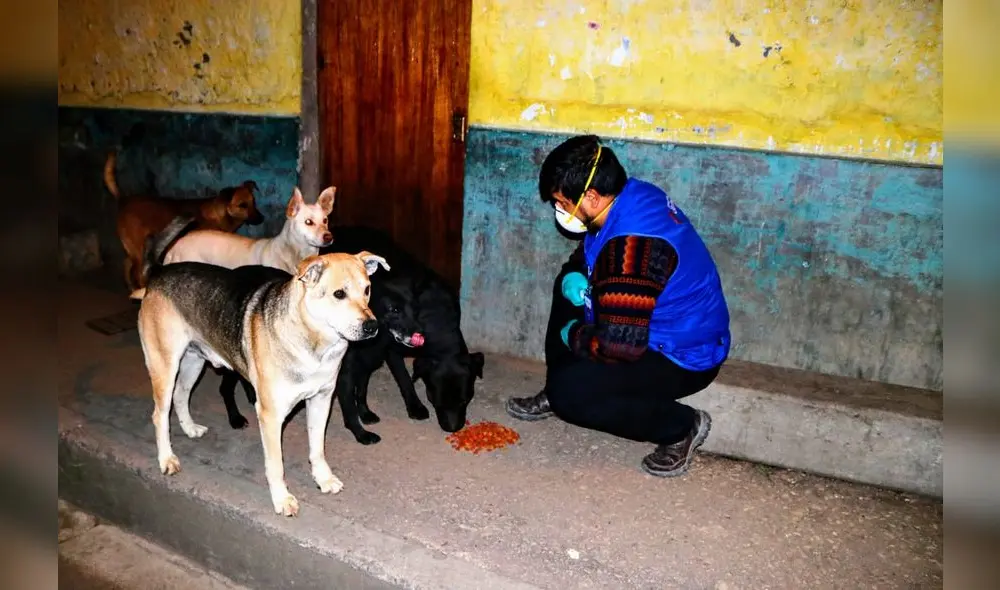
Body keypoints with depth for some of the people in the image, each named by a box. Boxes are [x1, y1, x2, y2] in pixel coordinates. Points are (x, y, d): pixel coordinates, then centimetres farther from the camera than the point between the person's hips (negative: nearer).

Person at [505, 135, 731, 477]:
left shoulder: (632, 245, -35)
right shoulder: (632, 194, -4)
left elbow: (620, 345, -34)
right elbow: (588, 255, 16)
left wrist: (573, 335, -14)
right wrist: (573, 276, -5)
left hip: (684, 357, -10)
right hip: (663, 325, 10)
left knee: (568, 392, -20)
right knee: (570, 287, 14)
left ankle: (681, 426, -2)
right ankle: (555, 395, 22)